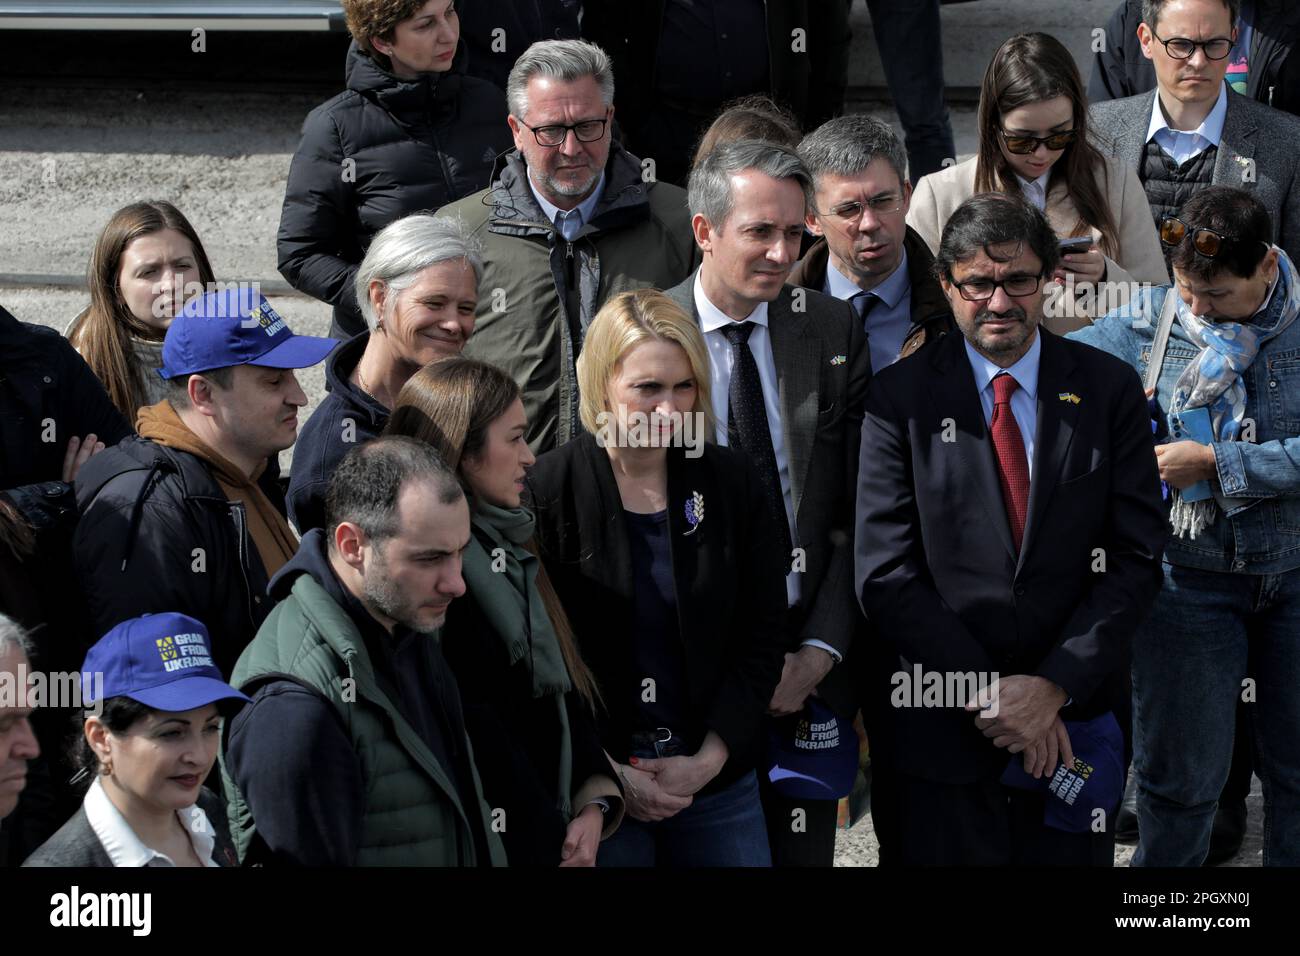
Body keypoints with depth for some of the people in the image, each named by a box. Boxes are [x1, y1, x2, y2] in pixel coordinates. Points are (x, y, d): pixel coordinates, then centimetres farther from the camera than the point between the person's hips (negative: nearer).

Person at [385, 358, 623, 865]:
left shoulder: (507, 546, 11)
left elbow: (564, 685, 10)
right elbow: (472, 727, -18)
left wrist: (596, 798, -5)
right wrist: (549, 843, -13)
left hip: (552, 830, 8)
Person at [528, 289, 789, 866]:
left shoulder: (730, 482, 3)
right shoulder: (545, 493, -7)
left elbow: (762, 635, 3)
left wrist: (708, 759, -6)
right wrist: (606, 775, -12)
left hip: (717, 781, 3)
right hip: (591, 791, -3)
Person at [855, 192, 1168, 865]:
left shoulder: (1109, 390, 2)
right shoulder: (900, 397, -2)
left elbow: (1136, 557, -2)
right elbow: (885, 575, -6)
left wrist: (1055, 686, -12)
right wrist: (990, 694, -13)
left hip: (1074, 724, 1)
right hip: (946, 729, -1)